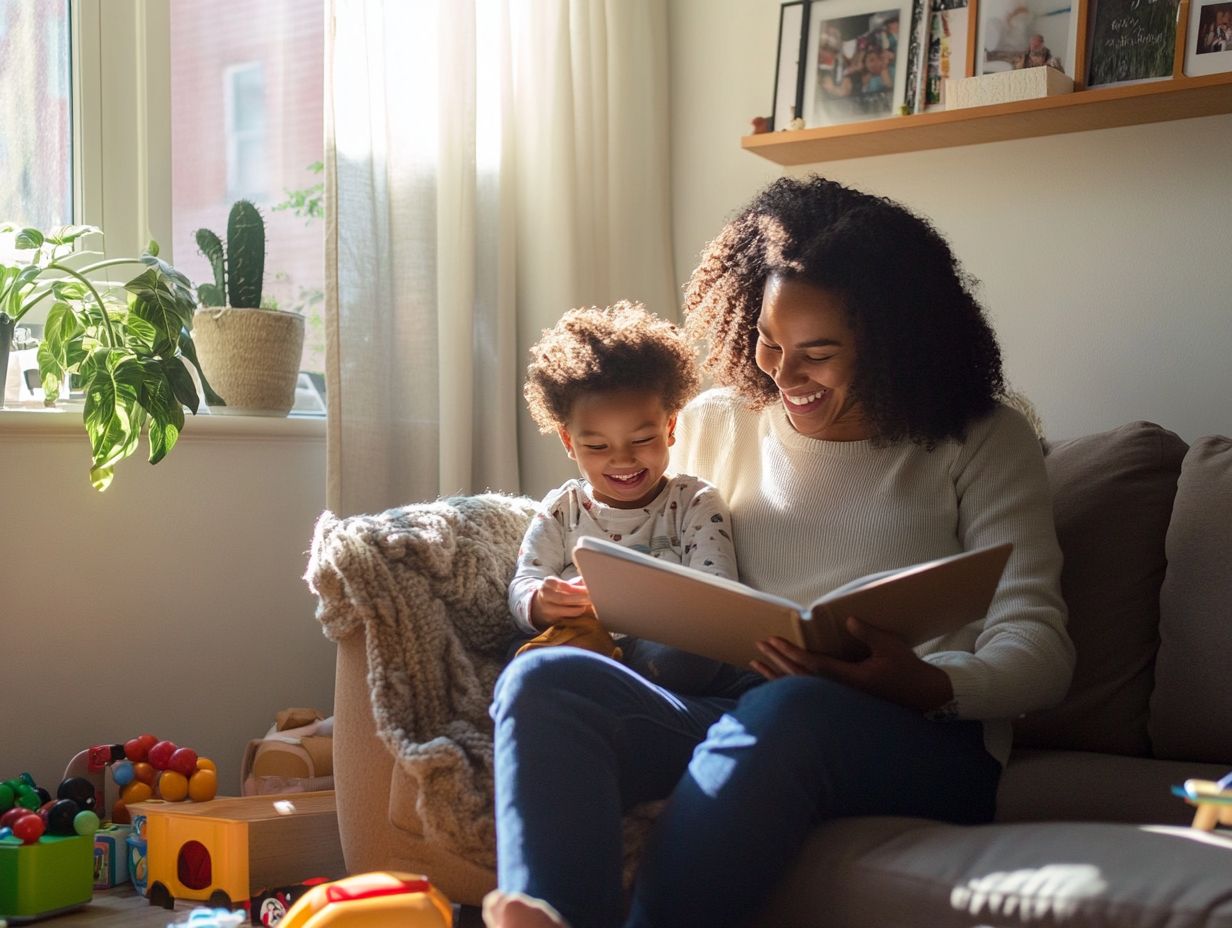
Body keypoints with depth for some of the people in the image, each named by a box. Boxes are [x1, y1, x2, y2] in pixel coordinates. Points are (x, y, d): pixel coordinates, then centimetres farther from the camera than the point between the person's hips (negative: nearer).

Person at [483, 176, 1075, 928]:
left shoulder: (983, 442, 8)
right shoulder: (714, 424, 19)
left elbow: (1040, 648, 0)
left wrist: (927, 686, -22)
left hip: (920, 738, -3)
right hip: (727, 713, 4)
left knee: (786, 710, -39)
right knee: (543, 681, -26)